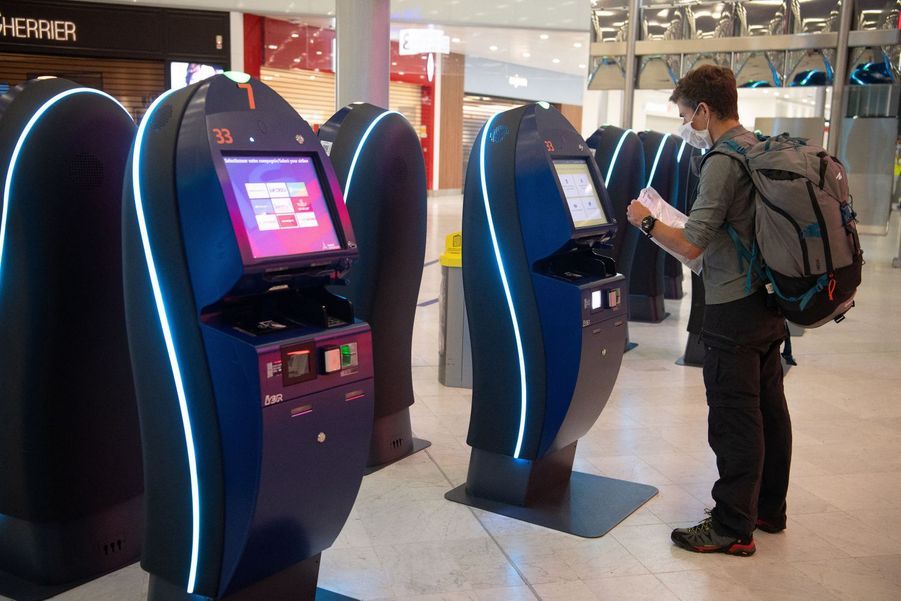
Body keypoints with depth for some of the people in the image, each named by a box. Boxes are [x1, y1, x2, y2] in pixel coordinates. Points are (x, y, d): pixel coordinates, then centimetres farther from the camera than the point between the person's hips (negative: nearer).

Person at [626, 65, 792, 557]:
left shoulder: (722, 162, -18)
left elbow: (690, 245, -20)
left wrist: (645, 221, -5)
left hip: (734, 309, -9)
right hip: (768, 303, 9)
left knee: (733, 419, -2)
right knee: (768, 410, 17)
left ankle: (733, 527, 8)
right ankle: (768, 508, 30)